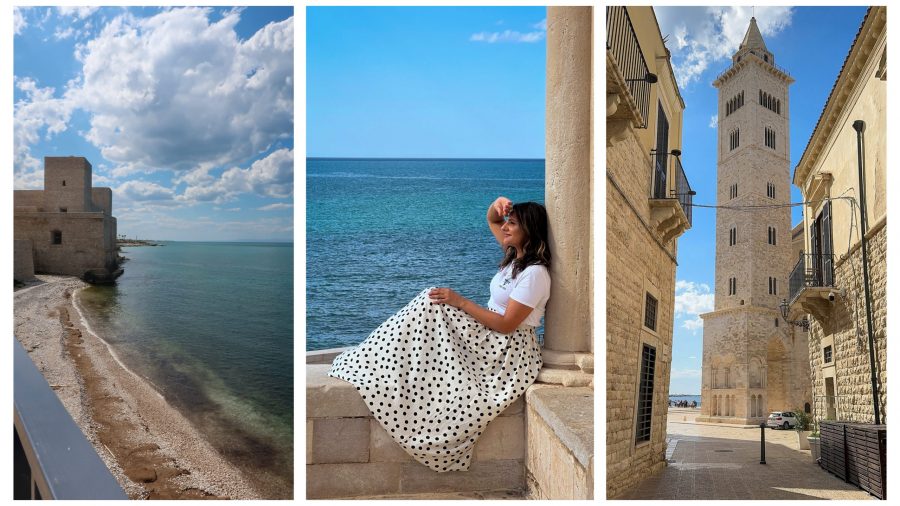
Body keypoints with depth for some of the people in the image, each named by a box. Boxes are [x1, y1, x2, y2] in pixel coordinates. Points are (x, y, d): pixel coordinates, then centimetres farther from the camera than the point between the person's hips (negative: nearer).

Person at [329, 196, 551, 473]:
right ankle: (379, 363, -6)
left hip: (509, 350, -9)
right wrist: (496, 206, -2)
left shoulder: (534, 273, -19)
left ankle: (377, 364, -11)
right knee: (431, 303, -5)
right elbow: (492, 222, 23)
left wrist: (460, 302, -20)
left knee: (432, 304, -18)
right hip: (492, 340, 9)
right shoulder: (516, 253, 8)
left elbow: (506, 325, -23)